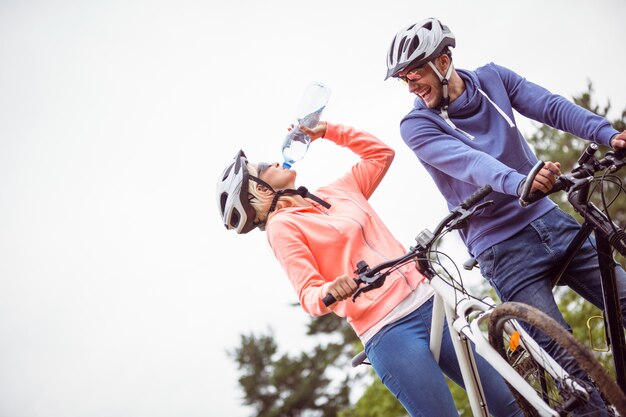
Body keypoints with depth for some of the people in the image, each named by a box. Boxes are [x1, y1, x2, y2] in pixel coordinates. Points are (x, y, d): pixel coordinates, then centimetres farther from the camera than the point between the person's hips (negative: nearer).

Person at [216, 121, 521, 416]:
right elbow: (308, 295, -9)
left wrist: (328, 131, 20)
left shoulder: (336, 191, 17)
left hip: (428, 302, 6)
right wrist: (329, 292, -31)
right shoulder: (281, 225, -1)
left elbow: (381, 153, 26)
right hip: (387, 330, -6)